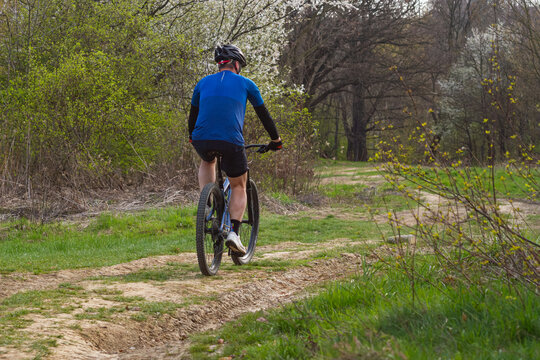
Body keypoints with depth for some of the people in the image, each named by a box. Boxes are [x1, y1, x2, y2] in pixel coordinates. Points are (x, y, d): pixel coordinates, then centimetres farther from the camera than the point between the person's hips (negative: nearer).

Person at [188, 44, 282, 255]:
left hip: (202, 140, 2)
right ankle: (234, 232, -2)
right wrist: (275, 139, 32)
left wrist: (191, 138, 46)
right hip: (231, 142, -2)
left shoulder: (203, 83, 20)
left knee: (207, 161, 38)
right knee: (238, 187, 17)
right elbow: (263, 114, 20)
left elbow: (193, 113, 29)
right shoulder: (245, 84, 14)